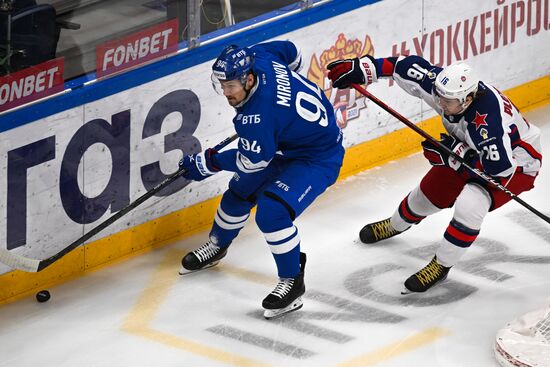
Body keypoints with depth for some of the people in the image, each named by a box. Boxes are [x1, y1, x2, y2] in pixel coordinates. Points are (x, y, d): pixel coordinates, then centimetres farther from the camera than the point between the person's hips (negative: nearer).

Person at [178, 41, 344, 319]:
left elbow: (252, 160, -22)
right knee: (241, 190, 20)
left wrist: (208, 163, -11)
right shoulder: (258, 58, -15)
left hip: (319, 158, -11)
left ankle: (292, 281, -10)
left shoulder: (259, 114, -36)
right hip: (286, 144, 11)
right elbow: (290, 52, 7)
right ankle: (217, 246, 46)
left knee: (272, 211, -27)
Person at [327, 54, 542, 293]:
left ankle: (441, 266, -12)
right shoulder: (446, 88, -24)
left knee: (469, 204, -31)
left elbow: (500, 168, -41)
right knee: (429, 193, 18)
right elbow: (411, 68, -10)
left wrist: (451, 153, -34)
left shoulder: (488, 118, -43)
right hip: (472, 150, 8)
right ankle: (395, 225, 51)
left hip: (515, 161, -8)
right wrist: (367, 68, -11)